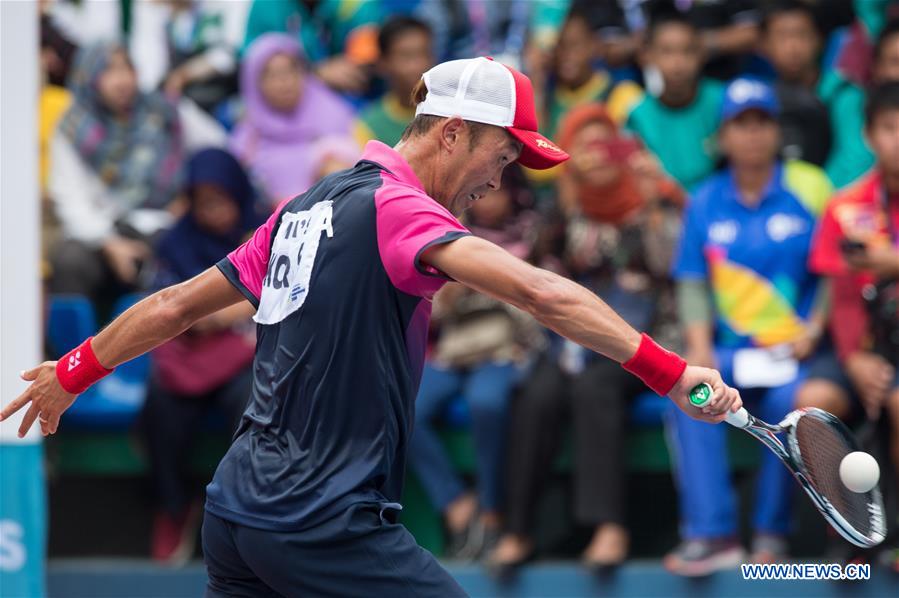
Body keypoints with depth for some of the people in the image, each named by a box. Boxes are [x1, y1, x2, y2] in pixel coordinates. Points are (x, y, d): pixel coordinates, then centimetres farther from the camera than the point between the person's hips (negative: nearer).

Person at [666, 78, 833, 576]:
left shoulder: (808, 189, 3)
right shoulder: (705, 203, 11)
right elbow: (692, 283, 10)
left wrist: (813, 332, -10)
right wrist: (699, 345, -6)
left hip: (794, 348, -3)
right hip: (731, 349, 3)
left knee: (788, 398, -33)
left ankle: (772, 532, -17)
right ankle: (710, 533, -30)